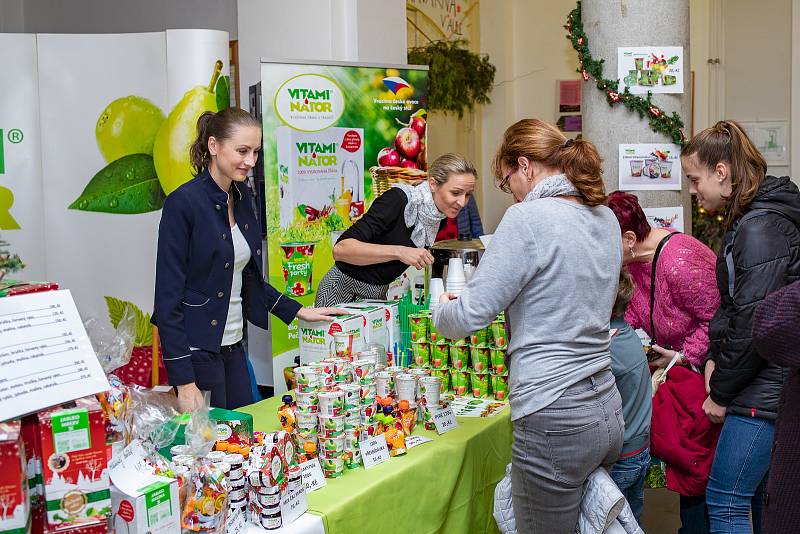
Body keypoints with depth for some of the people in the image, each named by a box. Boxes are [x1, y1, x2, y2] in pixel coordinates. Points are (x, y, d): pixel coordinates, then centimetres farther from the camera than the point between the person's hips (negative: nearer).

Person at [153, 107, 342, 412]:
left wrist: (298, 311, 10)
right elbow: (168, 297, -18)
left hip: (232, 346, 8)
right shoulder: (183, 203, -16)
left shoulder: (241, 196, 7)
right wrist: (183, 382, -21)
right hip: (196, 350, -7)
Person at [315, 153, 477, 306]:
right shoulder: (398, 199, -24)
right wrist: (399, 252, -39)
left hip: (379, 295, 7)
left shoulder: (439, 219, -2)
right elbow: (340, 249, -32)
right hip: (343, 291, -6)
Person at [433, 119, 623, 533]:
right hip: (607, 411, 8)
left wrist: (442, 308, 8)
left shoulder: (529, 218, -15)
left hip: (555, 421, -8)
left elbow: (469, 316, -13)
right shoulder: (605, 218, 9)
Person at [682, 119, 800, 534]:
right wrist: (715, 359, 7)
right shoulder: (746, 219, 13)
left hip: (766, 389, -10)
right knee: (762, 498, 17)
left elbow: (755, 325, -20)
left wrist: (720, 392, -10)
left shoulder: (759, 227, -18)